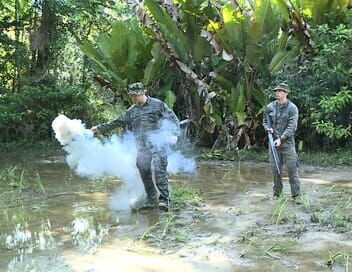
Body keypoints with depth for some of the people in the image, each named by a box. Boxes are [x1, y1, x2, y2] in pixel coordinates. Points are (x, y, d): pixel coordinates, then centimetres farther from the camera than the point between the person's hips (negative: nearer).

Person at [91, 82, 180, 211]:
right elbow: (117, 122, 22)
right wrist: (100, 128, 22)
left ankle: (164, 199, -14)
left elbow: (173, 119, 0)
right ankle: (151, 199, 16)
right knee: (144, 173, 4)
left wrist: (174, 134, -14)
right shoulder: (132, 111, 16)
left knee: (158, 171, -17)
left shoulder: (158, 105, 1)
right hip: (141, 148, 6)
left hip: (157, 144, -6)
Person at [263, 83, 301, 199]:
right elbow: (265, 120, 19)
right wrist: (268, 128, -2)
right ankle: (277, 194, 19)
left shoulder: (292, 108, -6)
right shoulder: (270, 107, 6)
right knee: (276, 169, 8)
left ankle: (296, 195, 0)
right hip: (273, 142, 4)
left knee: (292, 169, -5)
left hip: (287, 142, -4)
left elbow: (292, 127, -12)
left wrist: (281, 139, -18)